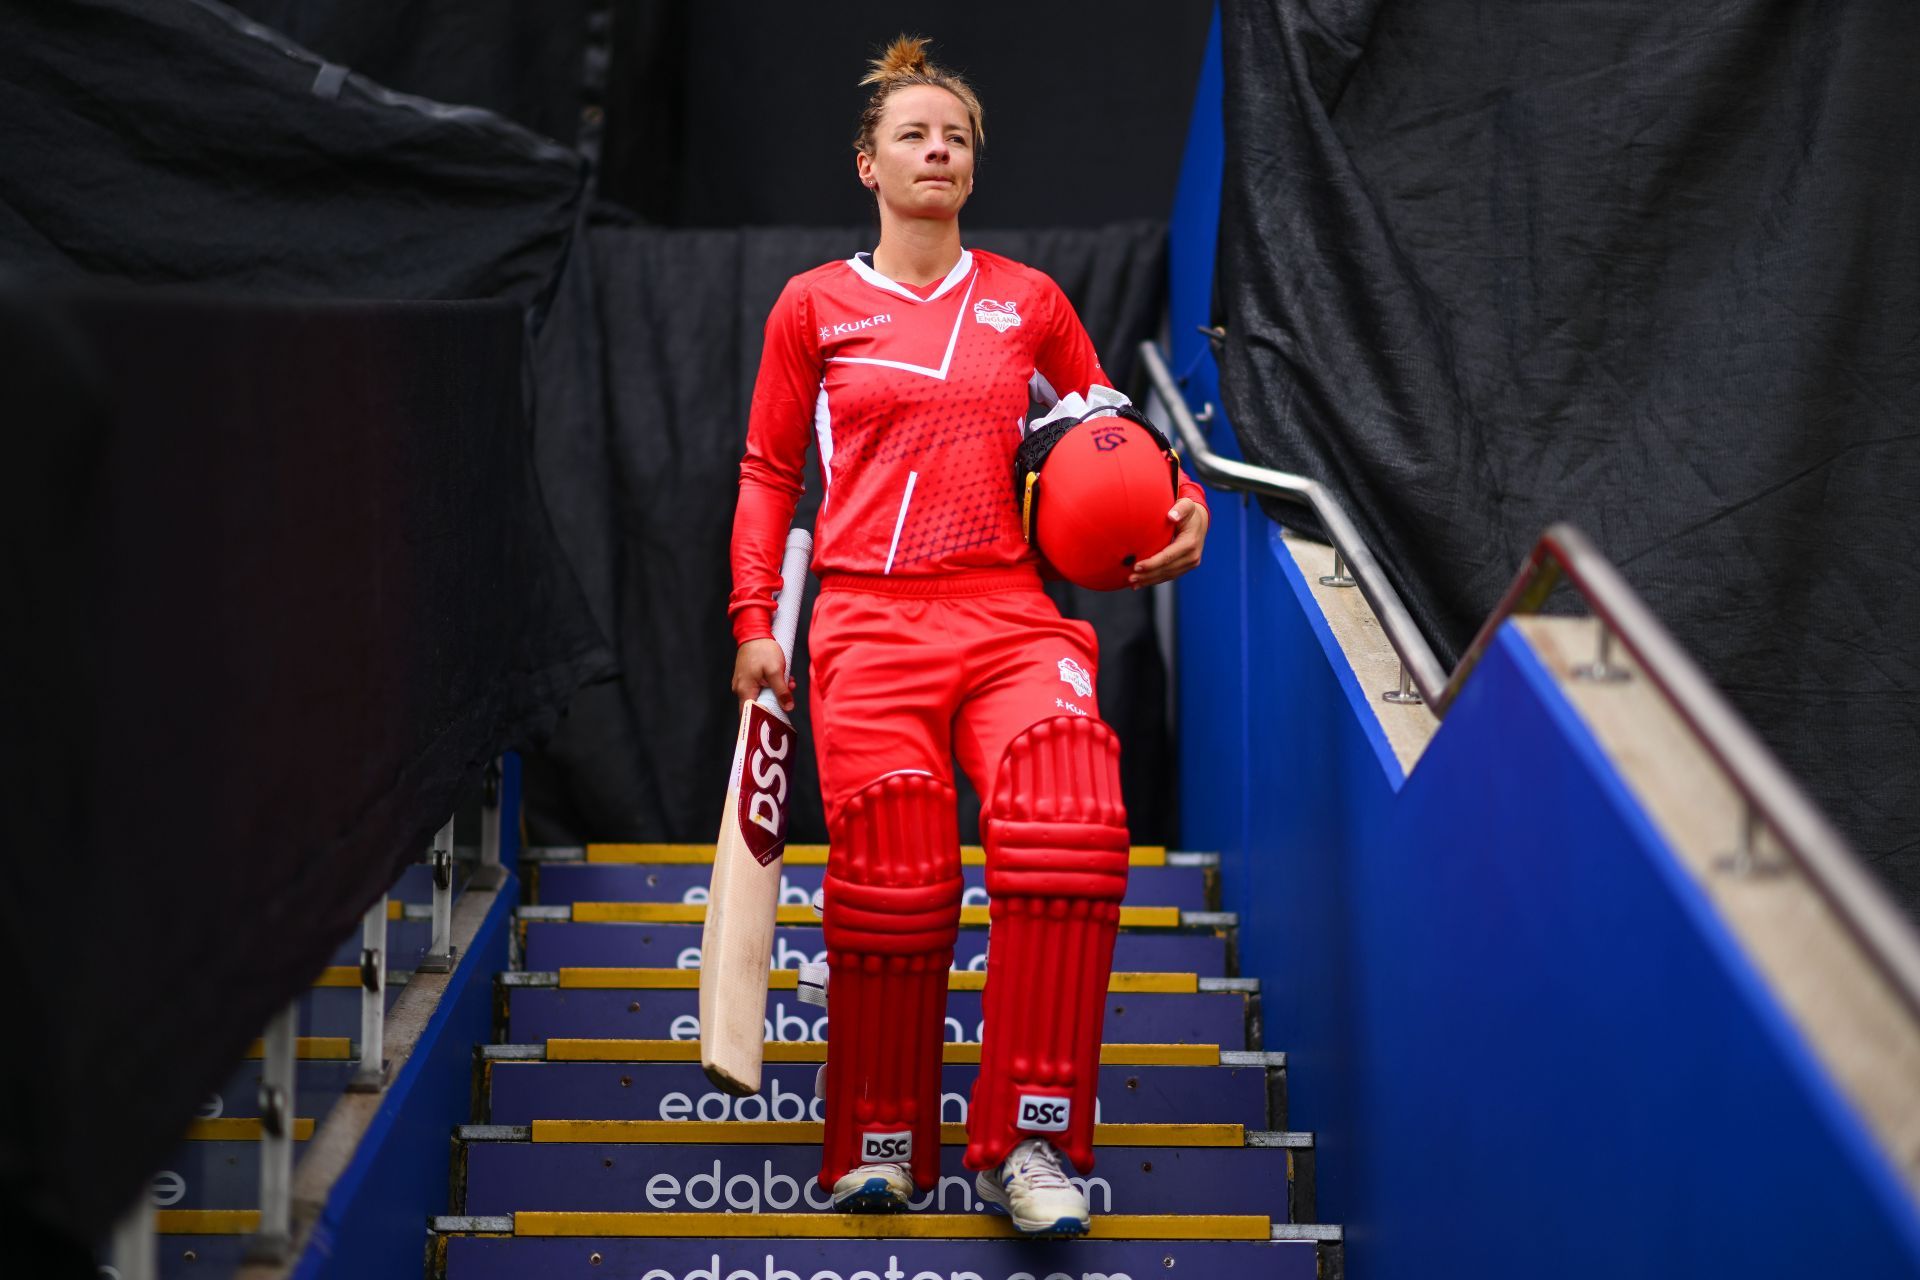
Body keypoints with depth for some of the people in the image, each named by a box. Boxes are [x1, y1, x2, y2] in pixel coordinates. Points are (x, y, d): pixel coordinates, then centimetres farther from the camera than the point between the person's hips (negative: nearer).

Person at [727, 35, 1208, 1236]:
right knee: (893, 886, -6)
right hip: (870, 623, 0)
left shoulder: (1029, 302, 14)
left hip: (1010, 616, 1)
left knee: (1072, 843, -23)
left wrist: (1183, 504, 4)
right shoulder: (815, 306, 11)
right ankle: (881, 1142, 13)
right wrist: (755, 619, 5)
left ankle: (1029, 1145, -16)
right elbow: (769, 474, 14)